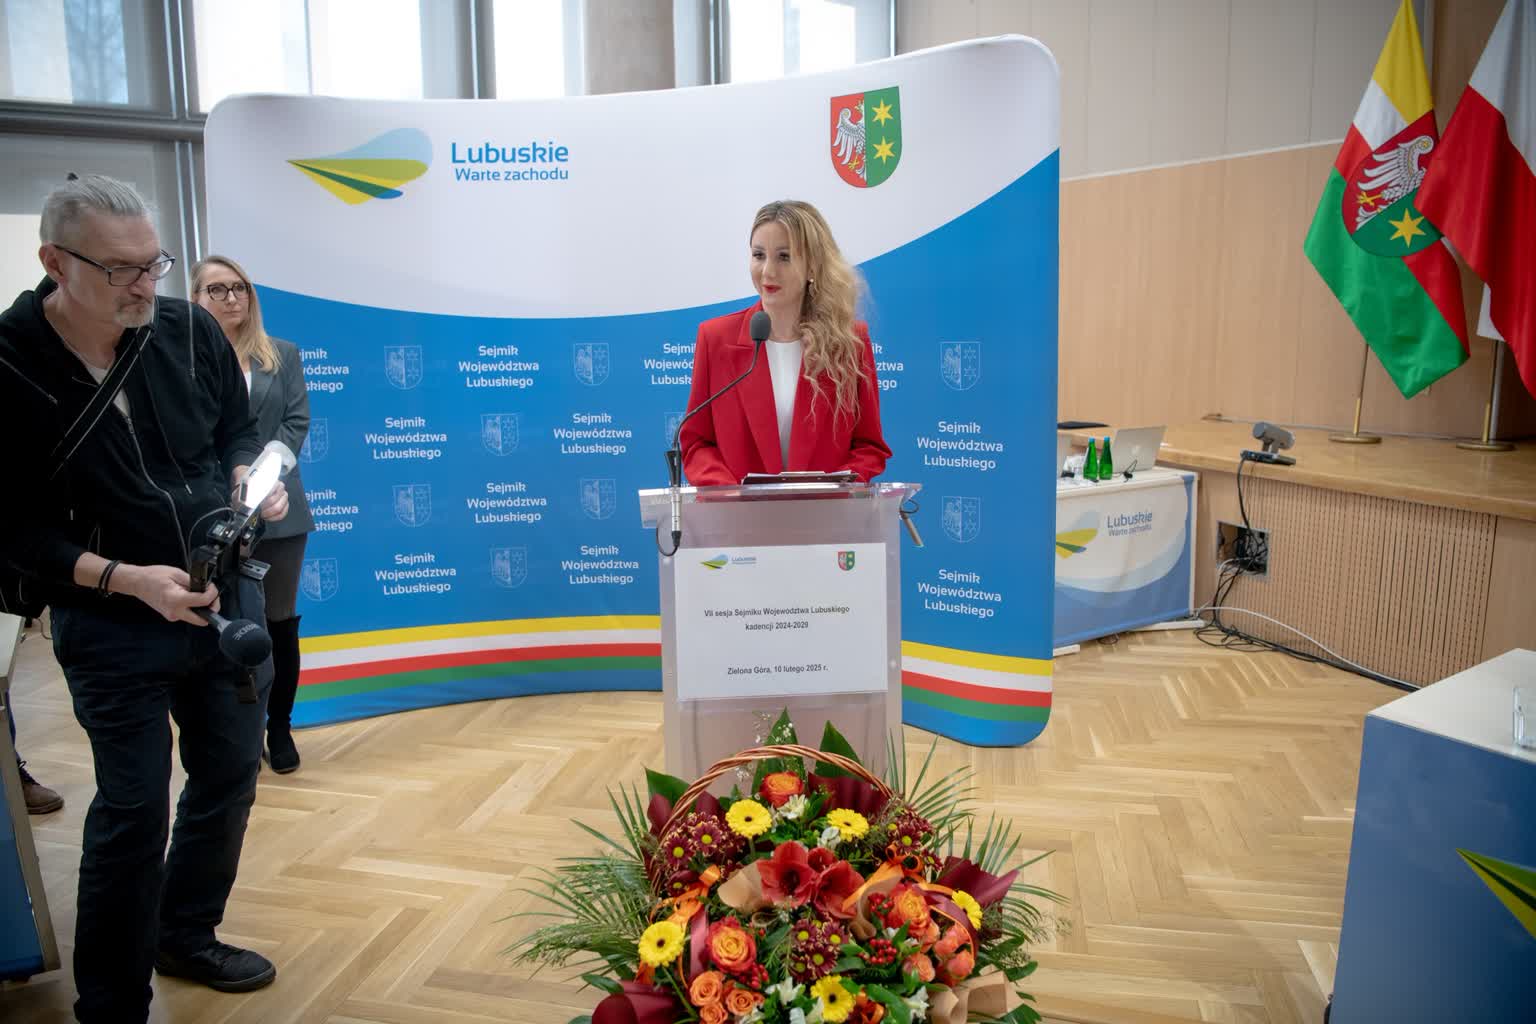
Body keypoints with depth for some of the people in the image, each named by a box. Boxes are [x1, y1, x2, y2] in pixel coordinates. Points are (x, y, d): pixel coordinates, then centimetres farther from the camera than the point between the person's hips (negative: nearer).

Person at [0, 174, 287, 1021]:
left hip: (229, 600, 5)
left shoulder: (190, 330, -7)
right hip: (112, 628, -4)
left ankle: (186, 938, 40)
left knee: (229, 777, 16)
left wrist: (250, 481, -12)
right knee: (132, 810, 1)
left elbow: (238, 431, 9)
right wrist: (130, 579, -24)